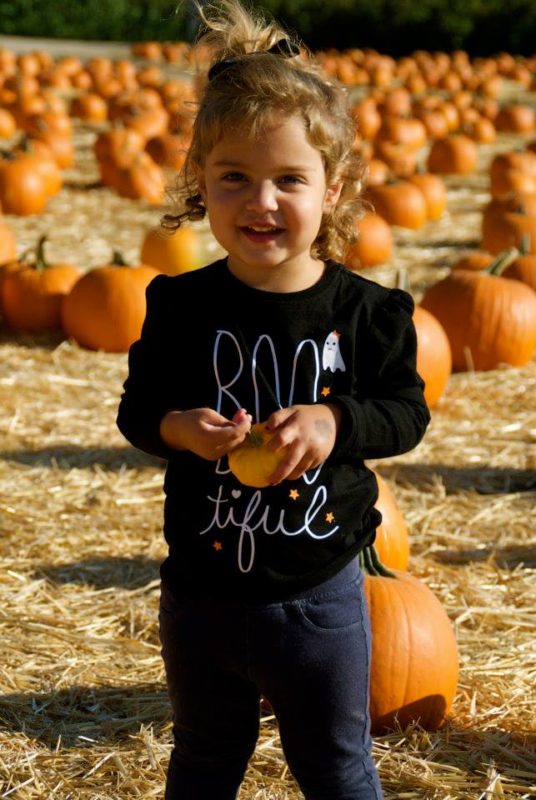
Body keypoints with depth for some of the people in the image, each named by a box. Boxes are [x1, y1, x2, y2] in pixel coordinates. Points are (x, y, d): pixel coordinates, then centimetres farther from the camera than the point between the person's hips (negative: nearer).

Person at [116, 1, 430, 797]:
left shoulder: (366, 311, -12)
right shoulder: (181, 306, -10)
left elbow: (407, 410, -4)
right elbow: (137, 407, 0)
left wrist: (335, 421, -22)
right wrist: (179, 427, -22)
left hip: (320, 595, -1)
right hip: (201, 590, 1)